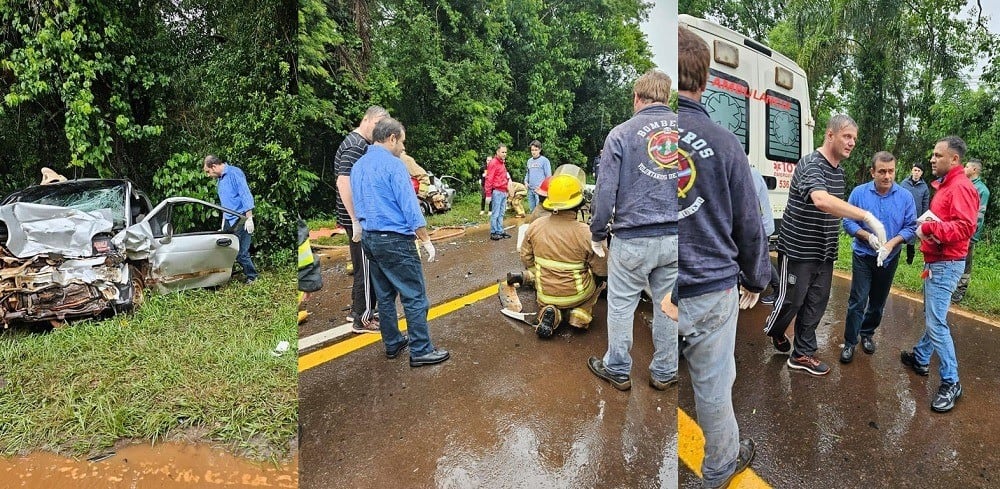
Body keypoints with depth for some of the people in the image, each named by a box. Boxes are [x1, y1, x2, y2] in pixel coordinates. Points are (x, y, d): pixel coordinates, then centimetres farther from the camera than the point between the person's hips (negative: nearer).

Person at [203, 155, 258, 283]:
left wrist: (249, 218, -19)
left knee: (241, 253, -6)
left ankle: (252, 277, 11)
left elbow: (246, 196, -15)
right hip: (229, 220, 9)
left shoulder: (234, 173, -10)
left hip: (240, 220, -9)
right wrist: (224, 221, 25)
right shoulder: (219, 179, 18)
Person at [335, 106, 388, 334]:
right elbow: (344, 182, -27)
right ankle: (363, 319, 9)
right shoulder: (355, 146, -18)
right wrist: (356, 221, -27)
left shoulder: (363, 144, 15)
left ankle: (357, 310, 31)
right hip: (360, 219, -10)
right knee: (367, 268, -2)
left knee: (363, 266, 19)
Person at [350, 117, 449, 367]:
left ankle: (392, 344, 26)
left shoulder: (358, 166, 11)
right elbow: (410, 207, -17)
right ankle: (420, 351, 3)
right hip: (395, 240, -9)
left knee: (385, 295, 16)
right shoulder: (392, 164, -14)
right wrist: (426, 241, -10)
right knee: (415, 297, -1)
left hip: (369, 239, 9)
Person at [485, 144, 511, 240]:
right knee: (495, 214, -4)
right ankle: (493, 233, 1)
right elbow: (489, 179, -14)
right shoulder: (493, 163, -10)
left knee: (501, 214, 11)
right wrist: (488, 194, -18)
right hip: (497, 192, -8)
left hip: (503, 192, 8)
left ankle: (500, 232, 16)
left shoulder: (502, 163, 18)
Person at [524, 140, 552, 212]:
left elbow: (548, 176, -5)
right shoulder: (529, 161, 16)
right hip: (530, 190, 6)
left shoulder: (544, 160, -4)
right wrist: (526, 181, 7)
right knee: (531, 210, 12)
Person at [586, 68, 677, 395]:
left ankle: (618, 370, 22)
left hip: (633, 238, -3)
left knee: (621, 304, 10)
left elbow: (605, 190, -7)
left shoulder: (621, 133, -4)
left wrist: (597, 234, 3)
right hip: (676, 237, 4)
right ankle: (664, 372, 26)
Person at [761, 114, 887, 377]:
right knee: (791, 300, 5)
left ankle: (802, 354, 22)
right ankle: (774, 330, 34)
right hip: (798, 249, -8)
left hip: (824, 251, 8)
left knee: (816, 303, 11)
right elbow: (821, 200, -38)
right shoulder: (811, 164, -19)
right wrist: (867, 216, -42)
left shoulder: (838, 170, 10)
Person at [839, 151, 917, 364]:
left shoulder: (905, 197, -5)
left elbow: (911, 227, -5)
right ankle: (850, 342, 5)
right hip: (863, 256, -2)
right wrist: (868, 236, -22)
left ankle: (867, 333, 36)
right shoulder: (859, 192, -8)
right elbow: (848, 222, -7)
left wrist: (892, 243, -21)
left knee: (878, 301, 16)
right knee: (857, 301, -4)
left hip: (889, 259, 2)